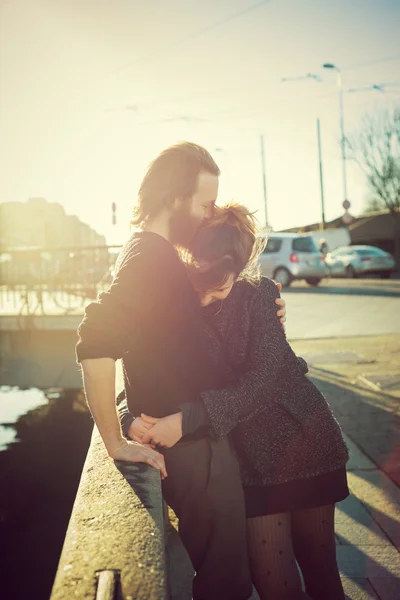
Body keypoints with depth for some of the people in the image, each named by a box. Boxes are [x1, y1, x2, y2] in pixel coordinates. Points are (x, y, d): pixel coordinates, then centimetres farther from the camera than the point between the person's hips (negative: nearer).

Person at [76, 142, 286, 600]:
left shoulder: (156, 253, 12)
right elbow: (96, 342, -33)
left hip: (201, 441, 10)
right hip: (195, 451, -10)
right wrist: (116, 443, -26)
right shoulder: (149, 256, -21)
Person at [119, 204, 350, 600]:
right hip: (251, 459, 2)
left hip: (303, 444, -2)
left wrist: (188, 418, -31)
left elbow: (262, 381, -23)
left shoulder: (258, 295, -12)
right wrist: (132, 420, -24)